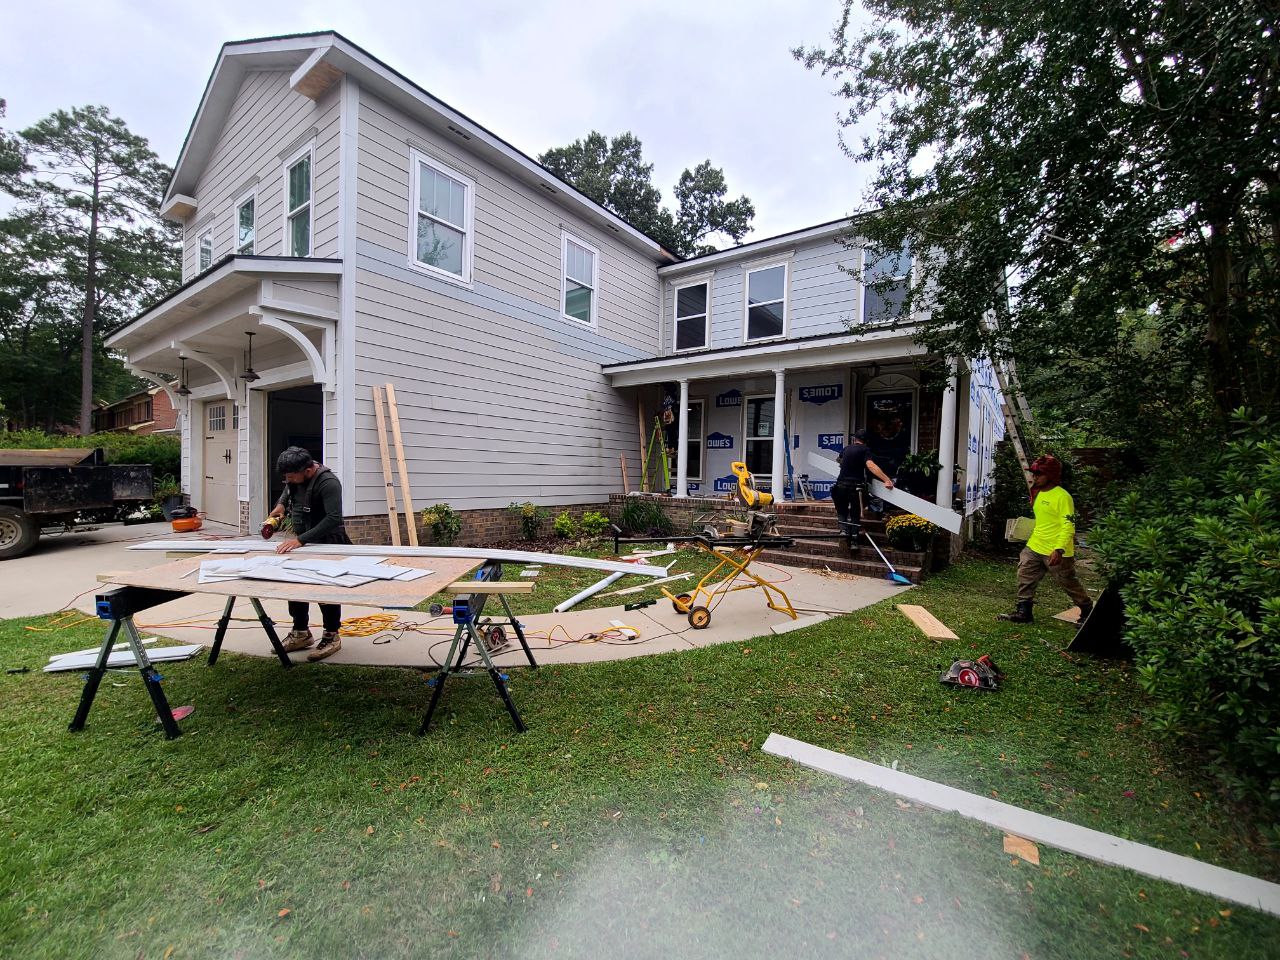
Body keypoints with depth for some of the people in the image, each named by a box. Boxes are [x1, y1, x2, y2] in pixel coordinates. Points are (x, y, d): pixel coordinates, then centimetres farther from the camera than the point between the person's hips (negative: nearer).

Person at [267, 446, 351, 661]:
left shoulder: (328, 482, -27)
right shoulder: (294, 477, 0)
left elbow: (334, 518, -35)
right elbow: (288, 491, 25)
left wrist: (301, 539, -37)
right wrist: (281, 504, 2)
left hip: (326, 544, -8)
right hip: (301, 541, 9)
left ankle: (332, 637, 13)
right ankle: (301, 634, 28)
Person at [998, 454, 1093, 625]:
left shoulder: (1062, 496, -16)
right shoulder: (1038, 493, 10)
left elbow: (1068, 526, -21)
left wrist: (1059, 549, -28)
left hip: (1055, 552, -8)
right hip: (1034, 547, 8)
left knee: (1069, 583, 9)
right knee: (1025, 576, 3)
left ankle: (1088, 611, 31)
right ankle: (1023, 612, 9)